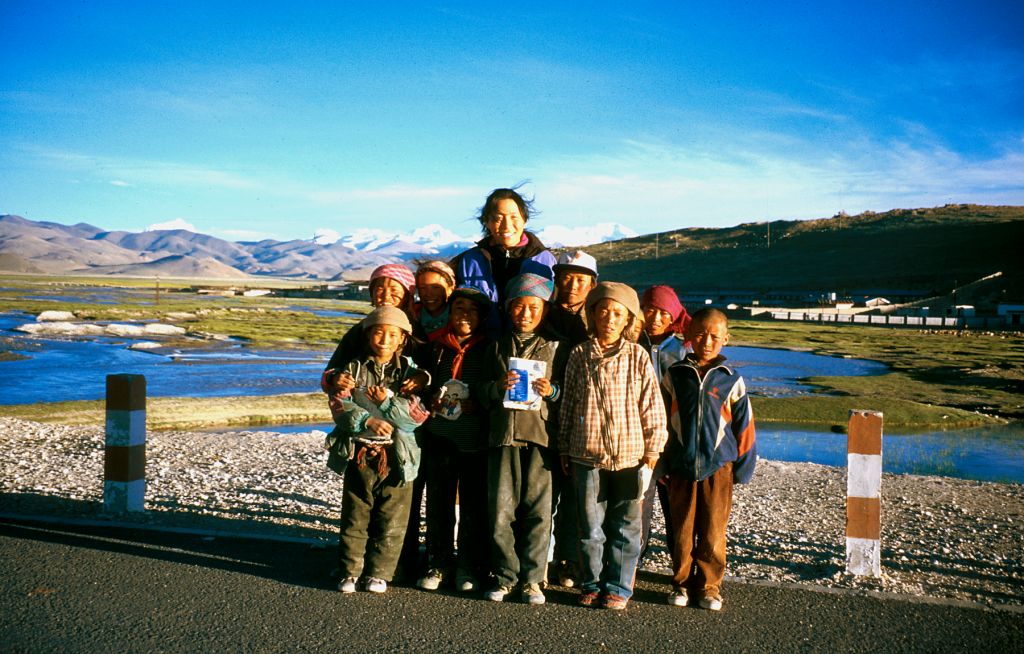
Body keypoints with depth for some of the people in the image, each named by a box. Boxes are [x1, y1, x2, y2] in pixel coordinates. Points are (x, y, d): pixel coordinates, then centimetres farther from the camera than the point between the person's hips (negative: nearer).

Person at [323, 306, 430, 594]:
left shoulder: (409, 372, 3)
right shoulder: (354, 368, 5)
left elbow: (419, 413, -5)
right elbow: (338, 404, -6)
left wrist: (387, 401, -14)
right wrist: (367, 420, -20)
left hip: (396, 457, 0)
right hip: (359, 454, 1)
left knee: (391, 521, 5)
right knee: (355, 517, 8)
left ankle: (379, 573, 18)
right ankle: (350, 571, 20)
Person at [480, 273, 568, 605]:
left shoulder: (556, 348, 8)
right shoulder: (498, 346, 13)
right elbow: (481, 392, 14)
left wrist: (553, 391, -10)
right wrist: (498, 387, -7)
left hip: (541, 437, -1)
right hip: (503, 435, 2)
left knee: (538, 509, 0)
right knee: (500, 509, 1)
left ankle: (531, 578, 14)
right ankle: (505, 575, 16)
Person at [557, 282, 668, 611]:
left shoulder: (637, 356, -2)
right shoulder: (579, 355, 2)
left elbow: (652, 407, 1)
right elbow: (567, 405, 7)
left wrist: (652, 452, 1)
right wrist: (565, 450, 9)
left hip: (629, 455, -1)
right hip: (587, 455, 1)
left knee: (624, 527, 8)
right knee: (590, 526, 9)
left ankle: (618, 587, 22)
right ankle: (592, 583, 25)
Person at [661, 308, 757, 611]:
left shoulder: (731, 380, -1)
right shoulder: (675, 375, 1)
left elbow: (744, 425, 5)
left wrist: (743, 468, 6)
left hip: (718, 466, -1)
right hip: (681, 467, 1)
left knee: (713, 530, 6)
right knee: (682, 529, 9)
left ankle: (710, 585, 22)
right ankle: (681, 582, 24)